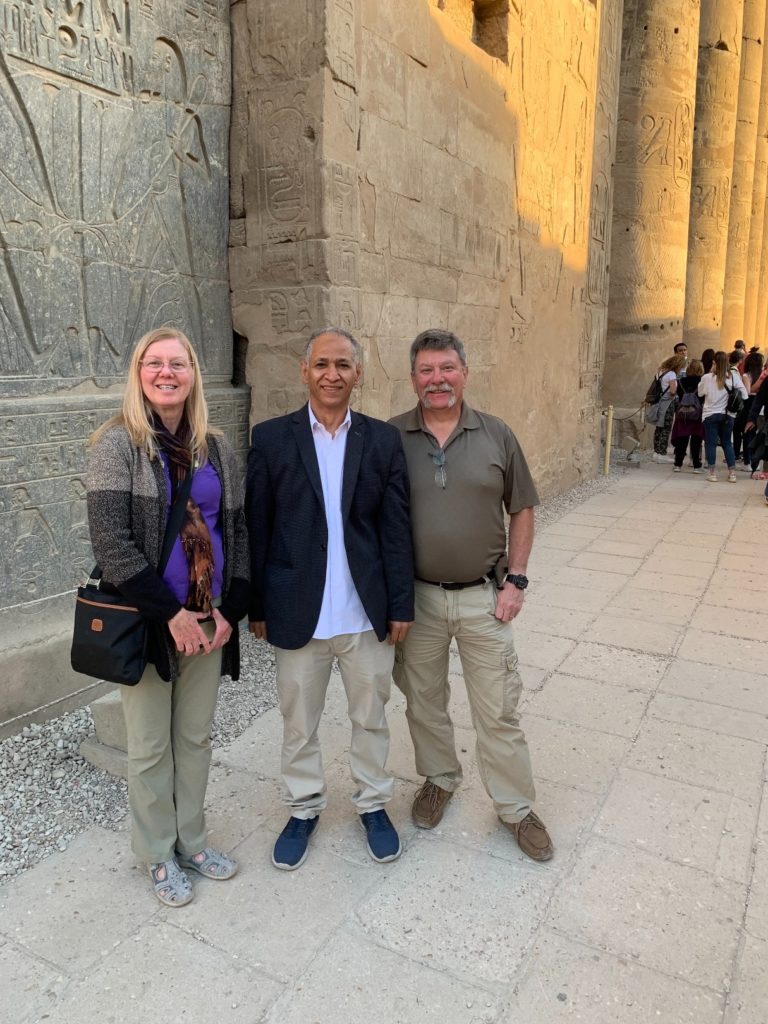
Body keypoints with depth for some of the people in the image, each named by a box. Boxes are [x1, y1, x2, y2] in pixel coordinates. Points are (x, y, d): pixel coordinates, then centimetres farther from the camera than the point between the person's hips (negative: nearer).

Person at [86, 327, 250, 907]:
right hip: (146, 621, -4)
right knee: (150, 747, 11)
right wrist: (171, 614, -16)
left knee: (196, 737, 17)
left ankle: (191, 839, 38)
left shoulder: (217, 448, 4)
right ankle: (159, 855, 32)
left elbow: (239, 531, 6)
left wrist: (229, 609, -5)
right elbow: (110, 542, -15)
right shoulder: (118, 443, -8)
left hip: (209, 621, 4)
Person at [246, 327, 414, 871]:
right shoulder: (271, 438, -3)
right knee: (299, 722, 16)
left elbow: (397, 528, 0)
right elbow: (257, 528, -1)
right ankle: (304, 807, 39)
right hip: (298, 614, 0)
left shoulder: (383, 439, 0)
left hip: (367, 614, 1)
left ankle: (373, 802, 40)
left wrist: (401, 605, -1)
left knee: (371, 717, 17)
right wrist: (256, 606, 0)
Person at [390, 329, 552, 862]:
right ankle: (439, 779, 41)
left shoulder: (497, 435, -2)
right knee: (424, 701, 17)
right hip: (415, 597, 1)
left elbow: (522, 511, 5)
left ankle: (517, 807, 28)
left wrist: (515, 580, -3)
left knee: (499, 709, 8)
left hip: (485, 597, 0)